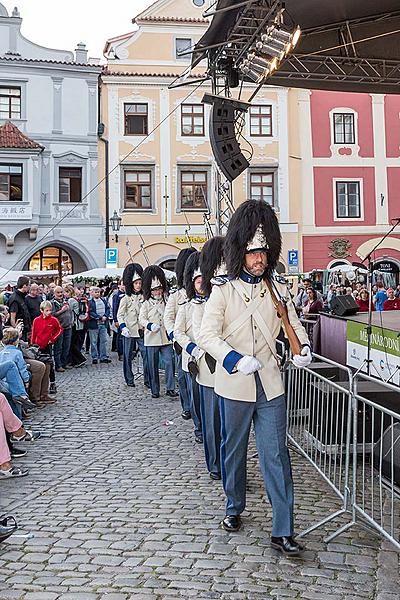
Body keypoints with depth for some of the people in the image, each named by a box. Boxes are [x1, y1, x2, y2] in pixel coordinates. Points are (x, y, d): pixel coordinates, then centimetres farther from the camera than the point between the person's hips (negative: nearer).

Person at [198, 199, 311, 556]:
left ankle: (283, 531, 7)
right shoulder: (224, 290, -3)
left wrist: (304, 348, -9)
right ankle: (235, 508, 37)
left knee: (276, 455, 0)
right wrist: (235, 359, -26)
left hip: (270, 385, 2)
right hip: (234, 385, -1)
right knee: (234, 450, 15)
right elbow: (208, 335, -11)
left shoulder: (277, 289, 6)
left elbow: (294, 325, 13)